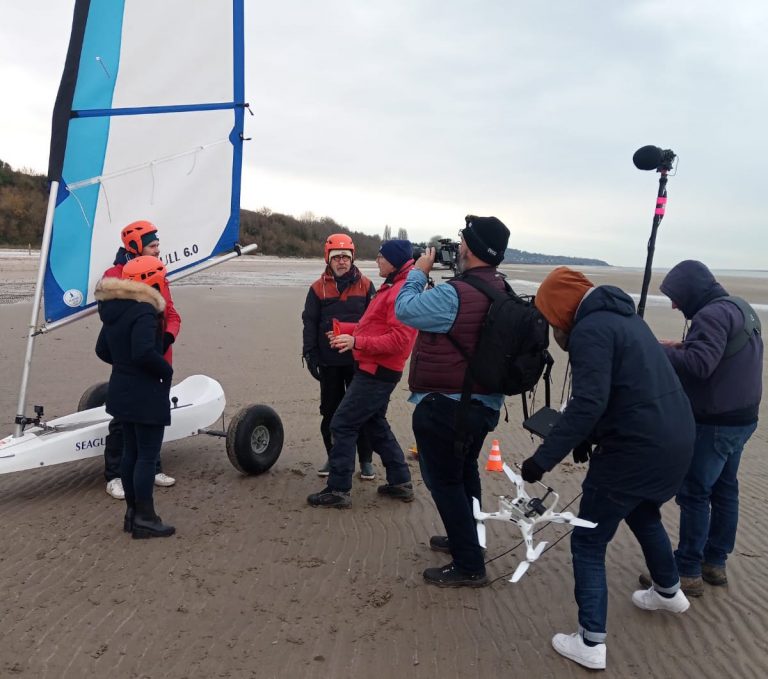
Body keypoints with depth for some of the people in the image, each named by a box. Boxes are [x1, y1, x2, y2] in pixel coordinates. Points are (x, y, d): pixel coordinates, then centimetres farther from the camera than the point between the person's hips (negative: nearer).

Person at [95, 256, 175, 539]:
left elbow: (102, 350, 14)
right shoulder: (144, 313, -20)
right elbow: (145, 352, -31)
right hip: (146, 396, -9)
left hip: (122, 392, 9)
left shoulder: (114, 310, 8)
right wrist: (167, 370, -15)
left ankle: (132, 512, 23)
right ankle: (144, 519, 5)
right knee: (147, 456, -1)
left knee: (131, 451, 15)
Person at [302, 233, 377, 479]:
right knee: (330, 411, 8)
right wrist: (310, 354, -2)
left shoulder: (365, 285, 1)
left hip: (358, 360, -1)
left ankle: (366, 460, 13)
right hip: (329, 362, 1)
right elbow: (309, 323, 4)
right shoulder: (318, 288, 2)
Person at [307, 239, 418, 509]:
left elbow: (398, 340, -25)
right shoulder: (392, 287, 15)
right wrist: (345, 329, 14)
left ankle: (338, 490, 1)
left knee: (342, 425, -6)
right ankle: (401, 483, 26)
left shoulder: (402, 292, -19)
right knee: (375, 424, 19)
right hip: (373, 369, 11)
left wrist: (357, 342, -28)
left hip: (377, 373, -11)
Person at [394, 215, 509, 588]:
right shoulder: (503, 291, 0)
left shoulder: (454, 294, -26)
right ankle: (465, 539, 42)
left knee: (444, 482, 3)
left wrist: (418, 272, 0)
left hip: (444, 408, -9)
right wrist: (435, 277, 7)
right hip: (485, 403, 9)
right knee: (464, 471, 25)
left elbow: (405, 308, -14)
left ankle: (468, 566, 8)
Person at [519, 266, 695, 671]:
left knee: (588, 543, 3)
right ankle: (668, 592, 54)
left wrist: (543, 459, -26)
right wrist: (590, 437, 18)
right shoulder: (621, 316, 14)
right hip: (676, 439, 10)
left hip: (637, 448, -9)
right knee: (643, 515, 34)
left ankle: (590, 644, 6)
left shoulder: (590, 329, -16)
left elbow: (589, 402, -27)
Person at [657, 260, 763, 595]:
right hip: (741, 416, 10)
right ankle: (715, 563, 27)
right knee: (724, 490, 16)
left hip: (715, 422, -10)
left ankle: (688, 572, 4)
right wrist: (683, 347, 6)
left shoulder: (712, 314, -20)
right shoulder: (740, 308, 12)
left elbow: (699, 365, -30)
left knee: (694, 493, -2)